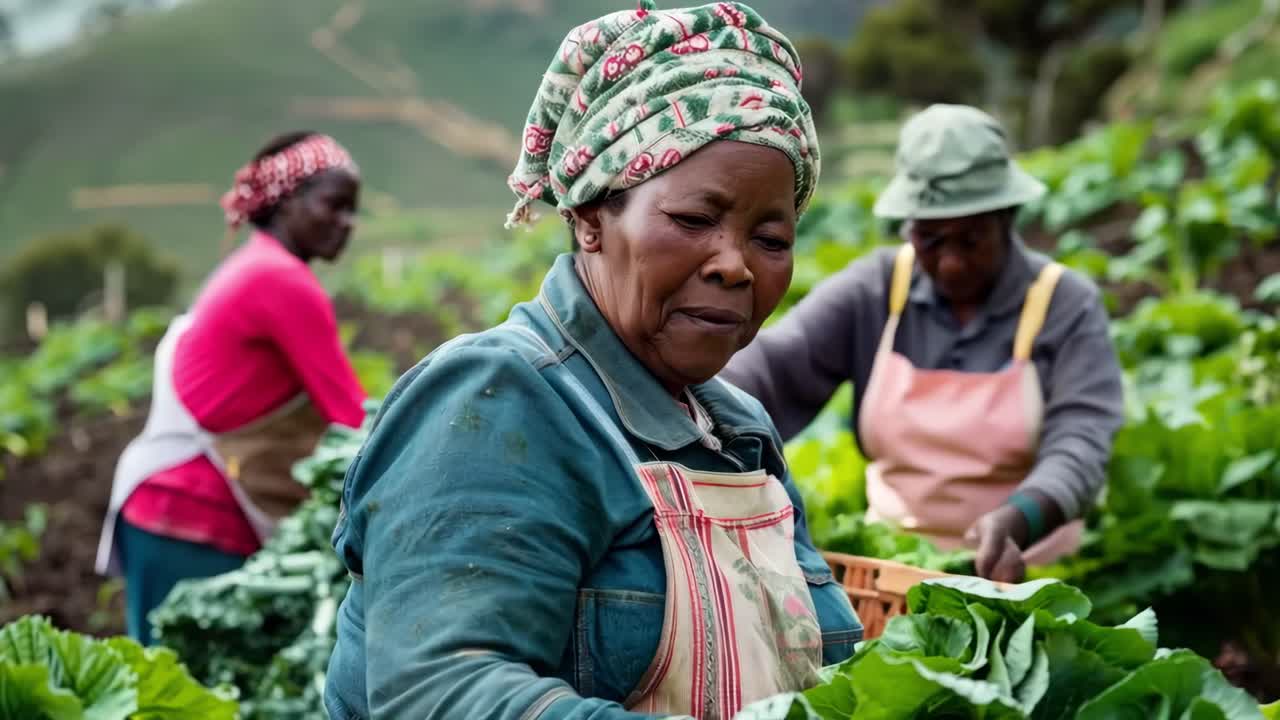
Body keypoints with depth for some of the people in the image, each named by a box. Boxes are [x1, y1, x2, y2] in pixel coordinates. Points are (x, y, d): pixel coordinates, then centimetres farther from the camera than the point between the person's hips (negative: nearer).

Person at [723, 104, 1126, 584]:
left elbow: (1079, 442, -14)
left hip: (1020, 573, -2)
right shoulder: (872, 291, 2)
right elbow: (770, 368, -9)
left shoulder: (1066, 305, -4)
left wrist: (1016, 521, -34)